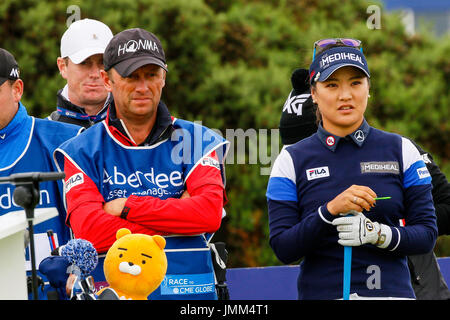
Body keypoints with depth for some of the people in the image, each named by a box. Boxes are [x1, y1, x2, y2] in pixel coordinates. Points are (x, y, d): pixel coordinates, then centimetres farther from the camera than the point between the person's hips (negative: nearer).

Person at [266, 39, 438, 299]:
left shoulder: (401, 150, 7)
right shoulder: (292, 160, 5)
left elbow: (427, 234, 3)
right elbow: (283, 248, -4)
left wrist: (378, 234, -14)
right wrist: (331, 210, -18)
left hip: (392, 291, 0)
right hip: (321, 292, 0)